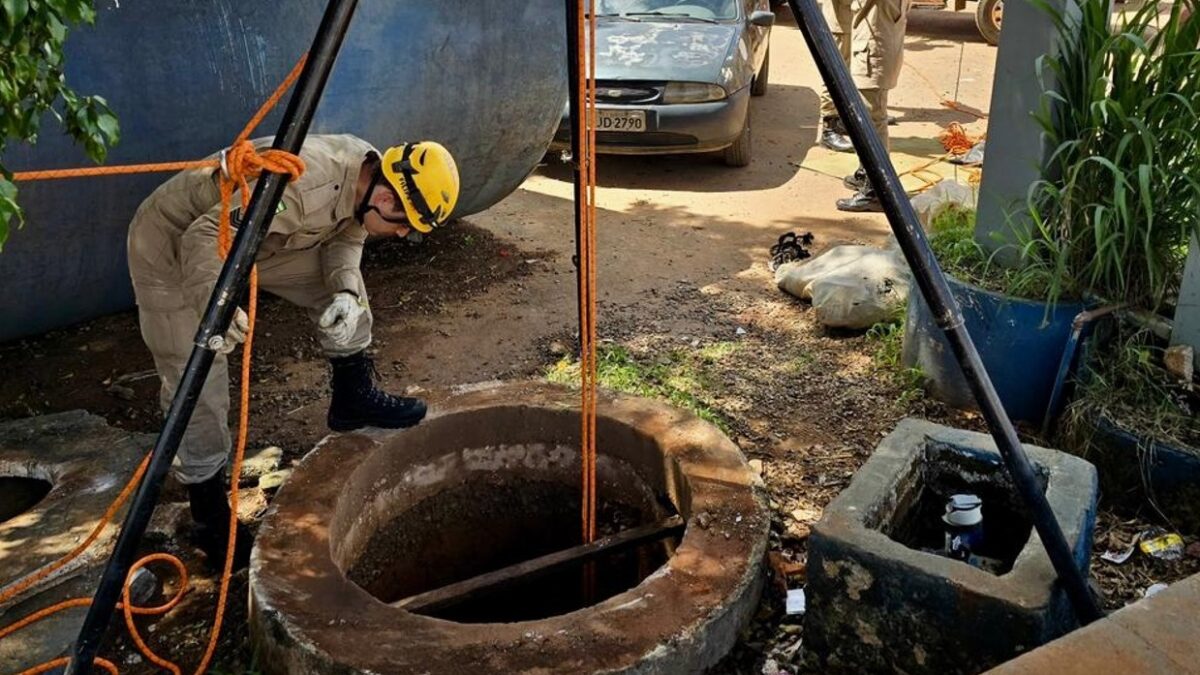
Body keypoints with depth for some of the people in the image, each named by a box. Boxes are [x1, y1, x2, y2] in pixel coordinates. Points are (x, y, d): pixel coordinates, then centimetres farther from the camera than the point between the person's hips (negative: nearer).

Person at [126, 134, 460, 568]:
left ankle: (354, 400, 21)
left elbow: (345, 237, 1)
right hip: (172, 244, -8)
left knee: (341, 284, 3)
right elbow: (205, 238, -38)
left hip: (247, 235, 8)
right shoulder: (303, 187, -39)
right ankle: (209, 513, 11)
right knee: (197, 388, -6)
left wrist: (345, 291, -18)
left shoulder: (368, 173, -13)